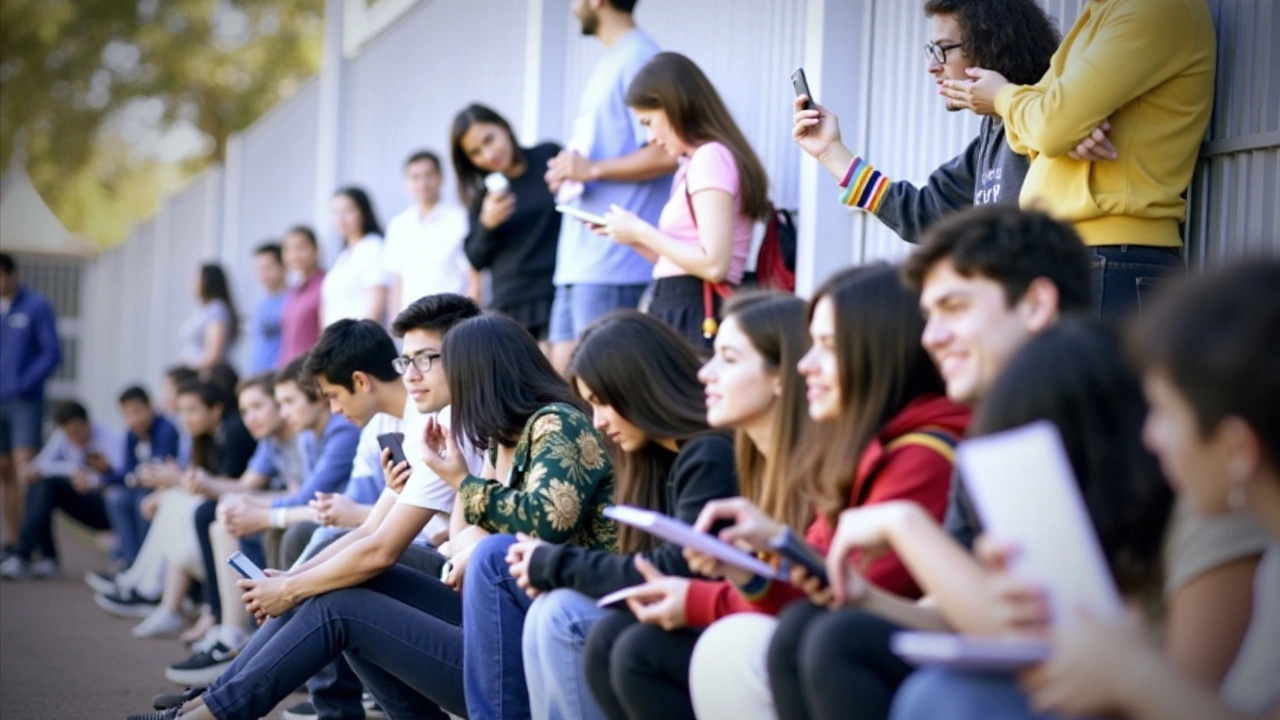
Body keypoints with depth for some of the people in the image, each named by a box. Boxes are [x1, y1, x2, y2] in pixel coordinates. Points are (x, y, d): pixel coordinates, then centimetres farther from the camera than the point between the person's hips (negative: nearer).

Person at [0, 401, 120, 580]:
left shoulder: (107, 440, -13)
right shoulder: (61, 437, 2)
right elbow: (43, 463, -11)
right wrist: (73, 469, -26)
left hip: (106, 508, -6)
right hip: (82, 502, 6)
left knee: (50, 485, -24)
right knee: (36, 485, -16)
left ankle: (21, 557, -28)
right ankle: (48, 558, -16)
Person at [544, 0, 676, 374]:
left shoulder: (638, 59, -11)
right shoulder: (608, 63, 19)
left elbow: (666, 153, -20)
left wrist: (592, 169, -16)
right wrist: (569, 170, 8)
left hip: (612, 262, -10)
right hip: (578, 259, 10)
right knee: (563, 373, 11)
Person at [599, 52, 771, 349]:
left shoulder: (710, 158, -10)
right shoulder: (699, 161, 19)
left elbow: (714, 265, -19)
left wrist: (640, 230, -10)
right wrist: (634, 237, 9)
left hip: (695, 317, -9)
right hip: (679, 312, 9)